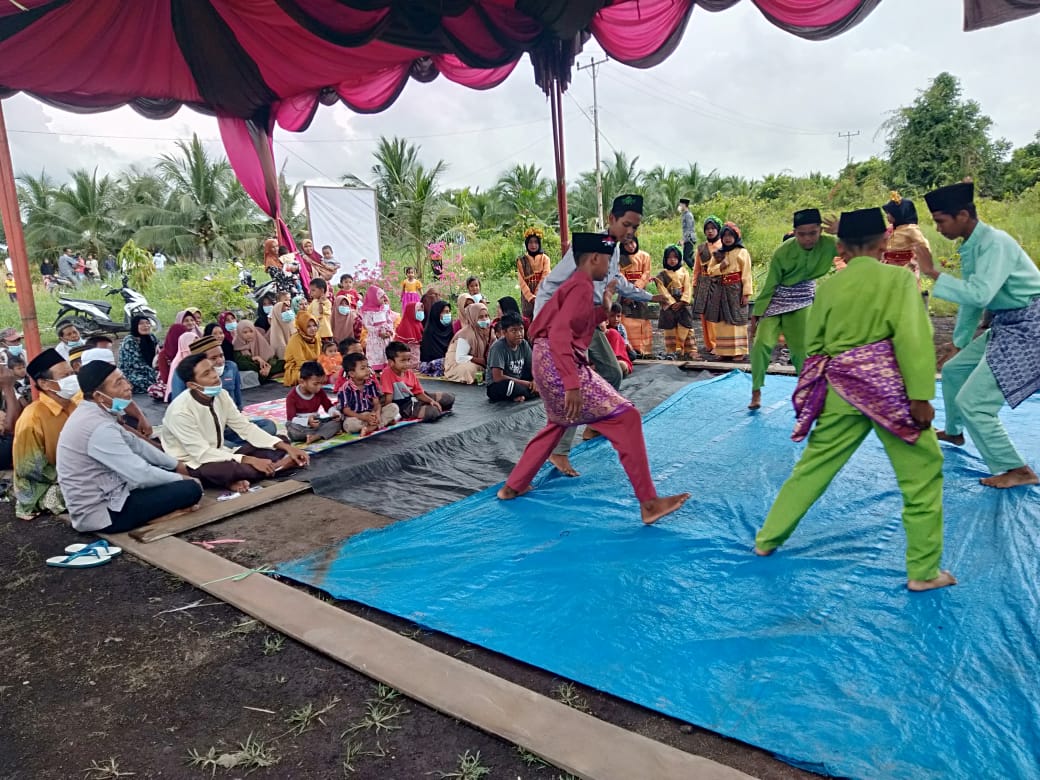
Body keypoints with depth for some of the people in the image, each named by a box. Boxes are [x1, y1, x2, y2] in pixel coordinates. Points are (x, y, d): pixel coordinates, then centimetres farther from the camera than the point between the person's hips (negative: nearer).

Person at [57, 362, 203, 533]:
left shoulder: (94, 413, 4)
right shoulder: (99, 428, -26)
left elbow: (133, 443, 16)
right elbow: (141, 476, -24)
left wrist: (175, 465, 18)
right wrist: (181, 479, -8)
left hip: (102, 495, 10)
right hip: (101, 513, -10)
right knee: (191, 489, -15)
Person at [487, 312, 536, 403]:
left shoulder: (524, 344, -2)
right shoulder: (498, 347, -19)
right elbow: (498, 377, -26)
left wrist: (535, 381, -17)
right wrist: (527, 384, -21)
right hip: (497, 387, -6)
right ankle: (532, 392, -12)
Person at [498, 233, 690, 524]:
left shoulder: (576, 285, 19)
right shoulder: (582, 286, -13)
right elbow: (559, 334, -26)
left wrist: (604, 308, 19)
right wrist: (572, 384, -31)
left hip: (548, 364, 11)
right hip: (560, 365, -11)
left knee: (559, 422, 30)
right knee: (625, 418, -9)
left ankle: (513, 486, 34)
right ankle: (649, 503, -8)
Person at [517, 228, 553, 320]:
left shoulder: (545, 258, 2)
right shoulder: (521, 260, 4)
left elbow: (545, 278, -5)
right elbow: (522, 281, -2)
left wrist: (536, 295, -14)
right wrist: (531, 297, -13)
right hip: (527, 296, 1)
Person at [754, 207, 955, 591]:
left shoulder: (828, 287, 5)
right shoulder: (898, 278, -5)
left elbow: (813, 344, 12)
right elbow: (913, 338, -13)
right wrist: (920, 396, -11)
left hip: (840, 393, 4)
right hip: (888, 389, -4)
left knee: (812, 468, 16)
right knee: (922, 476, 10)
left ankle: (767, 539, 25)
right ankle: (924, 571, 16)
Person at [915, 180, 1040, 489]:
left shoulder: (995, 243, -22)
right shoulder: (971, 246, 7)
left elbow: (979, 295, -34)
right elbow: (971, 299, 16)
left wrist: (932, 272, -27)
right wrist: (959, 344, 22)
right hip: (1005, 327, 10)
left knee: (972, 402, -11)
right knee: (953, 370, 23)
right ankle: (953, 431, 45)